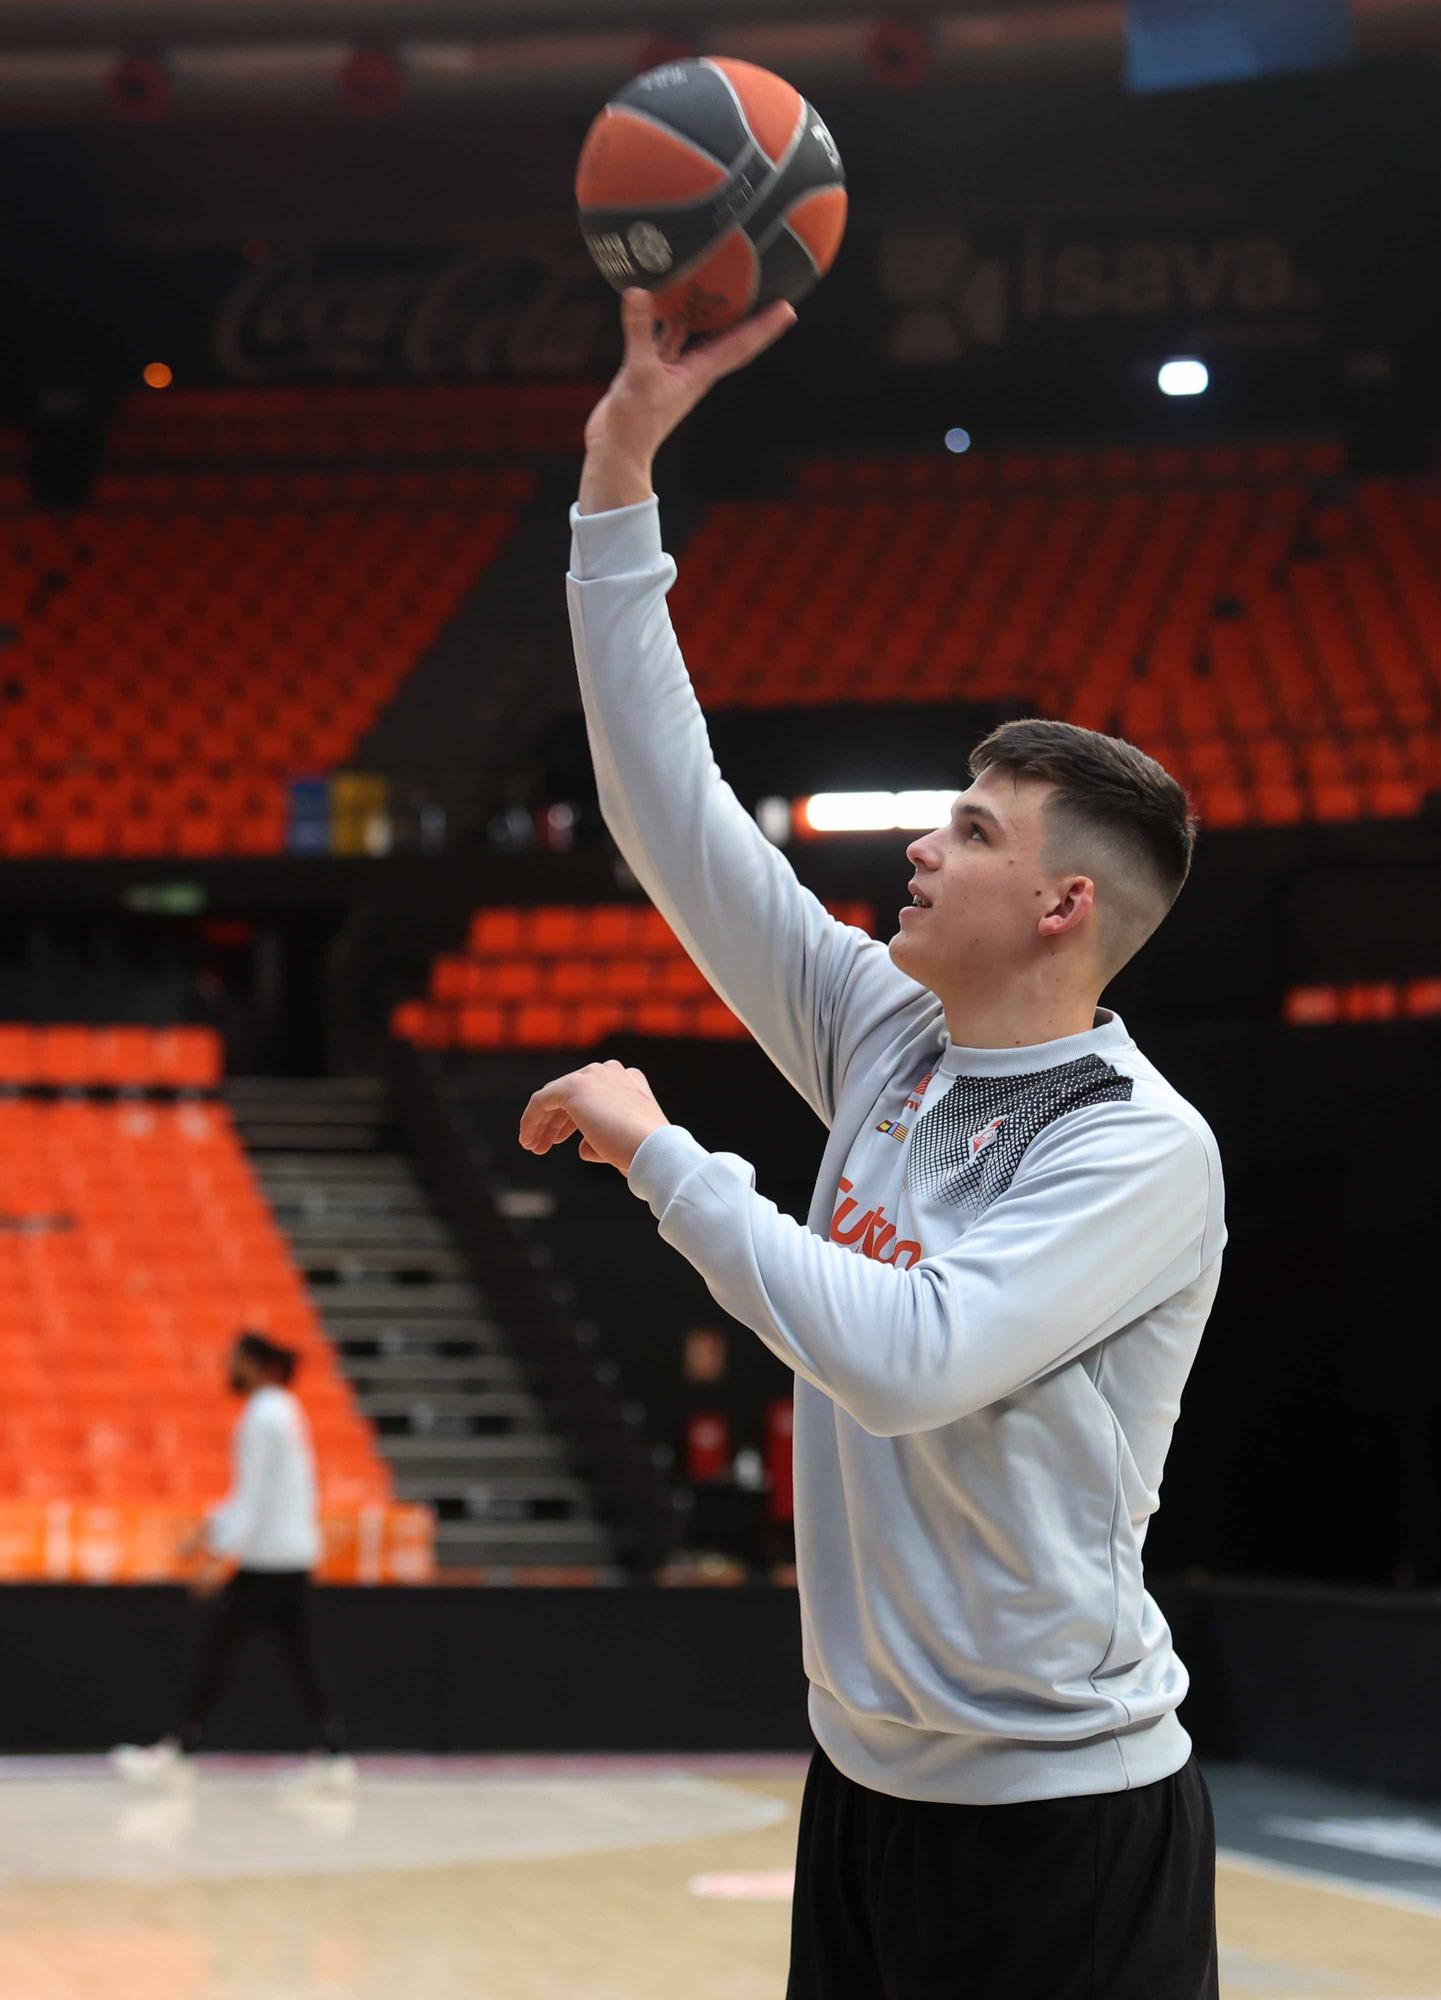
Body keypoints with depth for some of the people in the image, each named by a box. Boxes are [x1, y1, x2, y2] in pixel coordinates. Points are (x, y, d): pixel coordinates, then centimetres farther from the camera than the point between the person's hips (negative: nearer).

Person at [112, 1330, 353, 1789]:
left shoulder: (264, 1417, -13)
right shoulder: (283, 1411, 16)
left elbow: (256, 1496, -18)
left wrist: (222, 1556, -19)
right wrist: (215, 1527, 24)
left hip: (266, 1559, -9)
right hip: (294, 1553, 9)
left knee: (218, 1647, -4)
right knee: (300, 1653, 6)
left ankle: (180, 1749, 0)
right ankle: (333, 1752, 2)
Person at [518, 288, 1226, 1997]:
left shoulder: (1142, 1149, -16)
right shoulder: (885, 1038, 4)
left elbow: (904, 1358, -30)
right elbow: (669, 805, 4)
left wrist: (658, 1154, -21)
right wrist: (621, 468, -1)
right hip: (866, 1778, 7)